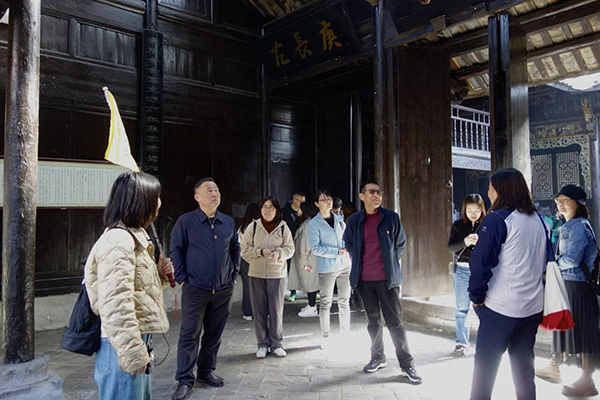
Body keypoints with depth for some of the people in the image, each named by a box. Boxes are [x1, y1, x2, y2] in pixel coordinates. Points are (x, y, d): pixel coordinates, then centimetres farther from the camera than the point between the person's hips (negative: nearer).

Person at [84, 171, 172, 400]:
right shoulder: (118, 241, -19)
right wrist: (133, 352, -24)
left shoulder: (133, 237, 13)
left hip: (138, 339, 10)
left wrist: (160, 274, 4)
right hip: (123, 346, -10)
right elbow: (116, 305, -25)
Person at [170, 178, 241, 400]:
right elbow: (176, 250, -2)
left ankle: (206, 371, 30)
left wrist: (234, 273, 12)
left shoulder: (228, 222, 7)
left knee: (214, 334, 13)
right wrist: (182, 278, -6)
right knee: (190, 334, 0)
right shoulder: (186, 221, -5)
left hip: (223, 290, 4)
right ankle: (184, 380, 13)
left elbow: (235, 248, 18)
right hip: (195, 289, -4)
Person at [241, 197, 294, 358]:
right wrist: (261, 252, -17)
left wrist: (279, 253, -20)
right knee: (259, 310, 6)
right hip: (256, 274, 1)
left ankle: (276, 344, 19)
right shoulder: (253, 227, 1)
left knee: (276, 310, 3)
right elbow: (245, 250, -1)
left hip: (277, 274, -1)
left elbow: (289, 249, 0)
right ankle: (263, 344, 19)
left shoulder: (283, 227, 1)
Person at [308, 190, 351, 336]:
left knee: (344, 301, 12)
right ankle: (326, 336, 16)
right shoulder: (314, 224, -7)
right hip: (326, 268, -5)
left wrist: (345, 247, -4)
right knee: (326, 303, 3)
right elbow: (315, 248, -13)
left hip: (344, 265, 5)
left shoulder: (339, 219, 8)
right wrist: (337, 252, -17)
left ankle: (345, 333, 26)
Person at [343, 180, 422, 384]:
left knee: (395, 321, 1)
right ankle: (378, 358, 30)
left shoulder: (391, 218, -4)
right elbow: (348, 243, 18)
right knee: (373, 320, 15)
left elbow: (401, 243, 10)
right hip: (364, 279, 2)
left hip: (387, 278, -2)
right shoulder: (354, 220, 1)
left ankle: (407, 365, 11)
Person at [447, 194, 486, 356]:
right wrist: (465, 242, -18)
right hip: (462, 270, 2)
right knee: (461, 308, 8)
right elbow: (450, 246, -1)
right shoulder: (458, 225, 5)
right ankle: (461, 341, 20)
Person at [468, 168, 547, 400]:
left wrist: (476, 296, -7)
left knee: (485, 365, 3)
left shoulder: (497, 219, -14)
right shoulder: (538, 220, 9)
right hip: (533, 307, 7)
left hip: (501, 307, -7)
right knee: (523, 366, 17)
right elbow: (545, 259, 19)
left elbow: (481, 262, -18)